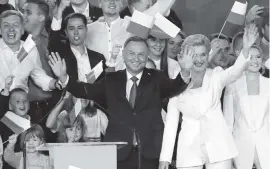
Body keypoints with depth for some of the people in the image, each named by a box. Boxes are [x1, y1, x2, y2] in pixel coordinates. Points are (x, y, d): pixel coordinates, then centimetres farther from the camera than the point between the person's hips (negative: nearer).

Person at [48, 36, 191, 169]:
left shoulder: (156, 79, 7)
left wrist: (185, 72, -31)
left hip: (148, 152, 0)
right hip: (118, 152, 1)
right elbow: (86, 91, 1)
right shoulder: (112, 80, 10)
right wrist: (63, 77, -14)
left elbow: (174, 87, -9)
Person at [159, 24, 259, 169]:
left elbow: (235, 71, -18)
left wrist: (246, 48, -38)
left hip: (218, 146, -1)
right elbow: (171, 121, 7)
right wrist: (165, 157, 1)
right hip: (189, 149, 1)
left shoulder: (216, 76, 4)